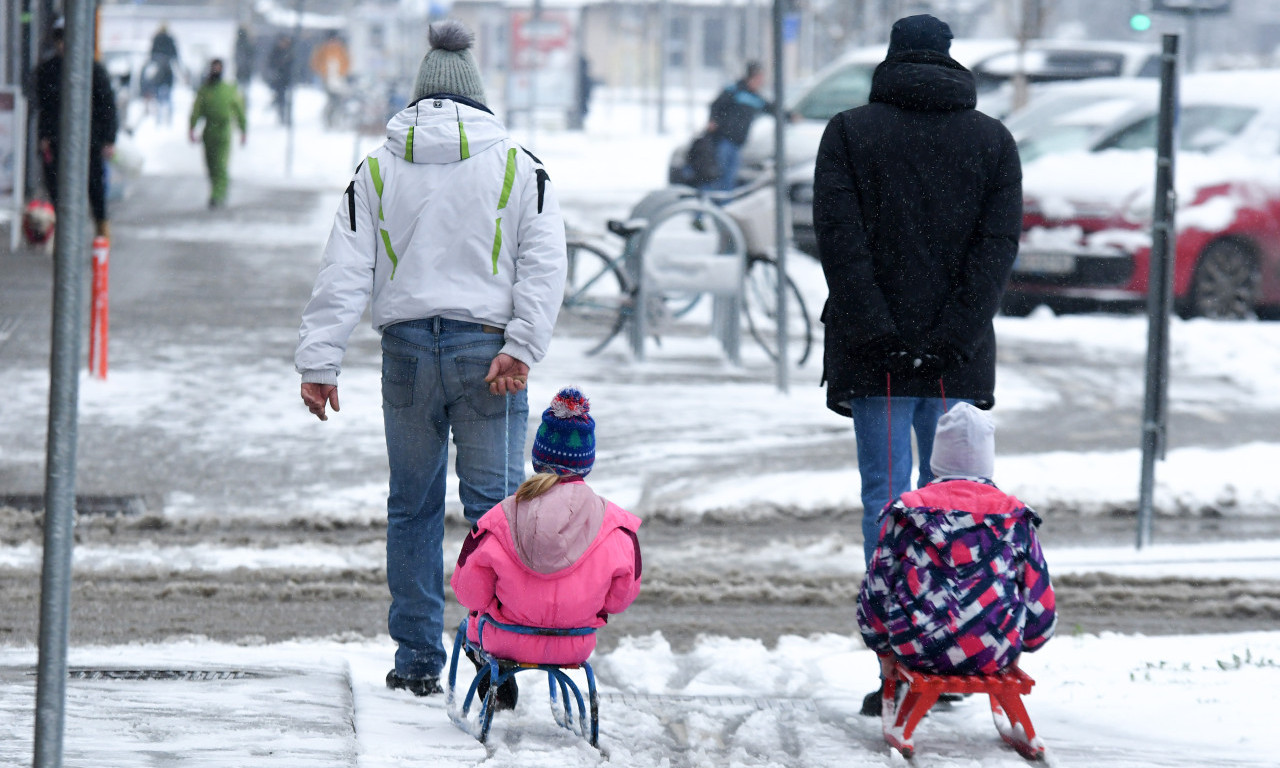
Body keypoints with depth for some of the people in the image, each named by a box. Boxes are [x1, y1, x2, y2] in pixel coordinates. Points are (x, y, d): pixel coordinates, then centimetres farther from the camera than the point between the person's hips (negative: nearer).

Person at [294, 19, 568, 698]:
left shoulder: (377, 170, 8)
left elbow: (344, 273, 2)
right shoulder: (517, 166, 5)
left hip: (407, 350, 1)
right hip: (486, 350, -1)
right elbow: (544, 265, -6)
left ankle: (417, 660, 12)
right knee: (495, 505, -2)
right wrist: (520, 347, -11)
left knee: (413, 507, 10)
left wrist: (318, 362, 1)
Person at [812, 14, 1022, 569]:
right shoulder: (994, 140, 7)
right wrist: (953, 338, -8)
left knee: (884, 493, -2)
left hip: (875, 358, -2)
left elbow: (839, 238, -8)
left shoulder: (848, 131, 3)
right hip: (959, 360, 2)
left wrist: (875, 334, -11)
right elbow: (999, 245, -2)